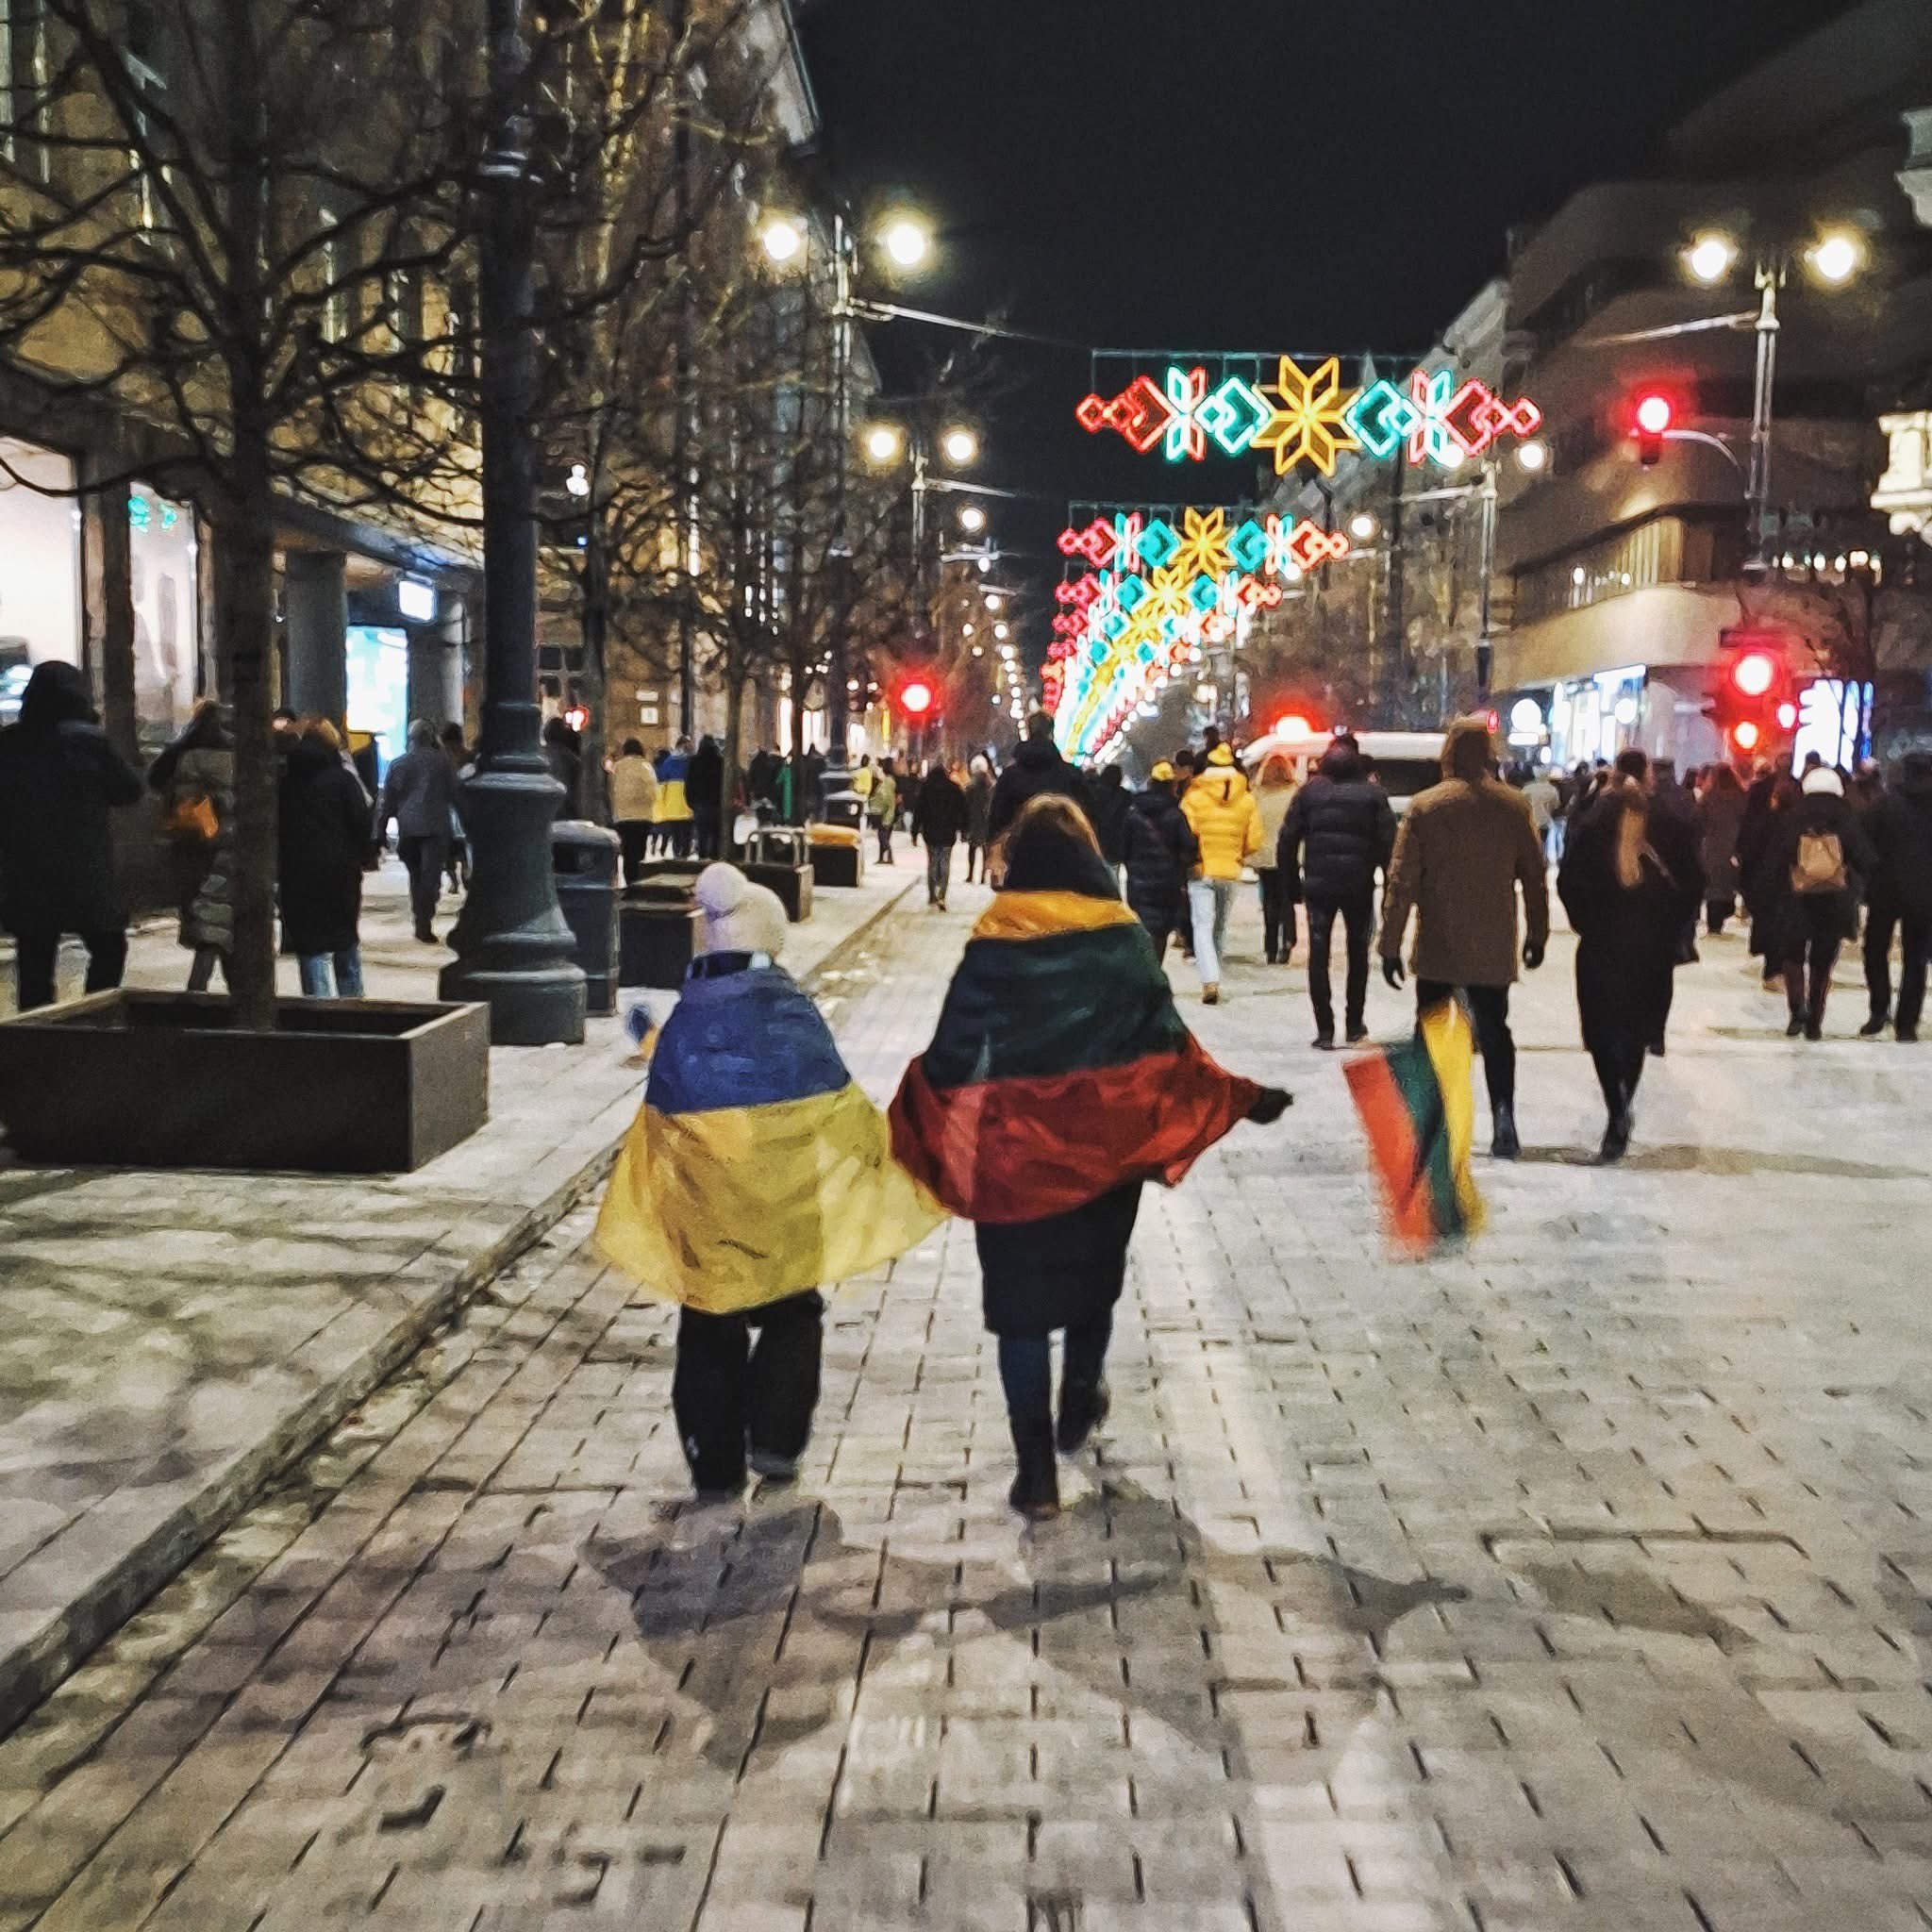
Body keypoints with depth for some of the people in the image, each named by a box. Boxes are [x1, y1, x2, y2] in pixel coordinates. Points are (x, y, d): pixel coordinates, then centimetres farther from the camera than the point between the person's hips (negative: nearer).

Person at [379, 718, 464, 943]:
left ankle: (421, 922, 18)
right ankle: (424, 924, -16)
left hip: (408, 829, 3)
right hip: (436, 828, -3)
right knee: (431, 875, -6)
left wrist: (380, 831, 12)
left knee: (416, 876, 16)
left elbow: (387, 801, 8)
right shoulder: (442, 763, 2)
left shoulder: (398, 765, 7)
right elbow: (456, 795, 4)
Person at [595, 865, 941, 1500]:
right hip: (783, 1206, -2)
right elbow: (837, 1106, -7)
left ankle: (715, 1466, 19)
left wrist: (642, 1218, 17)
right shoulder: (788, 1005, -10)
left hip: (702, 1209, 2)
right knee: (793, 1316, 19)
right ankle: (775, 1440, 9)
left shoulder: (684, 1016, -2)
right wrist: (888, 1155, 8)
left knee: (711, 1330, 15)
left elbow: (659, 1125, 4)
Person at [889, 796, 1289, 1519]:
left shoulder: (993, 945, -10)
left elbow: (953, 1055, -8)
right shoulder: (1122, 935, -6)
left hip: (1012, 1155, -2)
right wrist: (1244, 1098, 5)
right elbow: (1165, 1042, -6)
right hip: (1102, 1151, 2)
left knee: (1021, 1304, 6)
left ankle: (1036, 1470, 5)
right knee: (1093, 1277, 24)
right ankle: (1078, 1408, 44)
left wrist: (909, 1124, 8)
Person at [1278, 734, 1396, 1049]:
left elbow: (1288, 840, 0)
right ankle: (1355, 1025, 21)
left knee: (1318, 955, 4)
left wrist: (1292, 881, 8)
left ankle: (1325, 1031, -2)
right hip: (1359, 886, 0)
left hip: (1318, 884, 0)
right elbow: (1388, 842, -4)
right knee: (1358, 953, 16)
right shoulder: (1372, 793, 1)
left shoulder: (1310, 792, 3)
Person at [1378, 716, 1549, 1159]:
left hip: (1438, 946, -2)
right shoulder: (1512, 806, 0)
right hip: (1493, 947, 2)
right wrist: (1537, 935, 17)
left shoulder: (1424, 807, -8)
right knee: (1494, 1030, 11)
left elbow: (1401, 881, -8)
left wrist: (1390, 944, -3)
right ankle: (1503, 1114, -7)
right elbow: (1535, 876, 6)